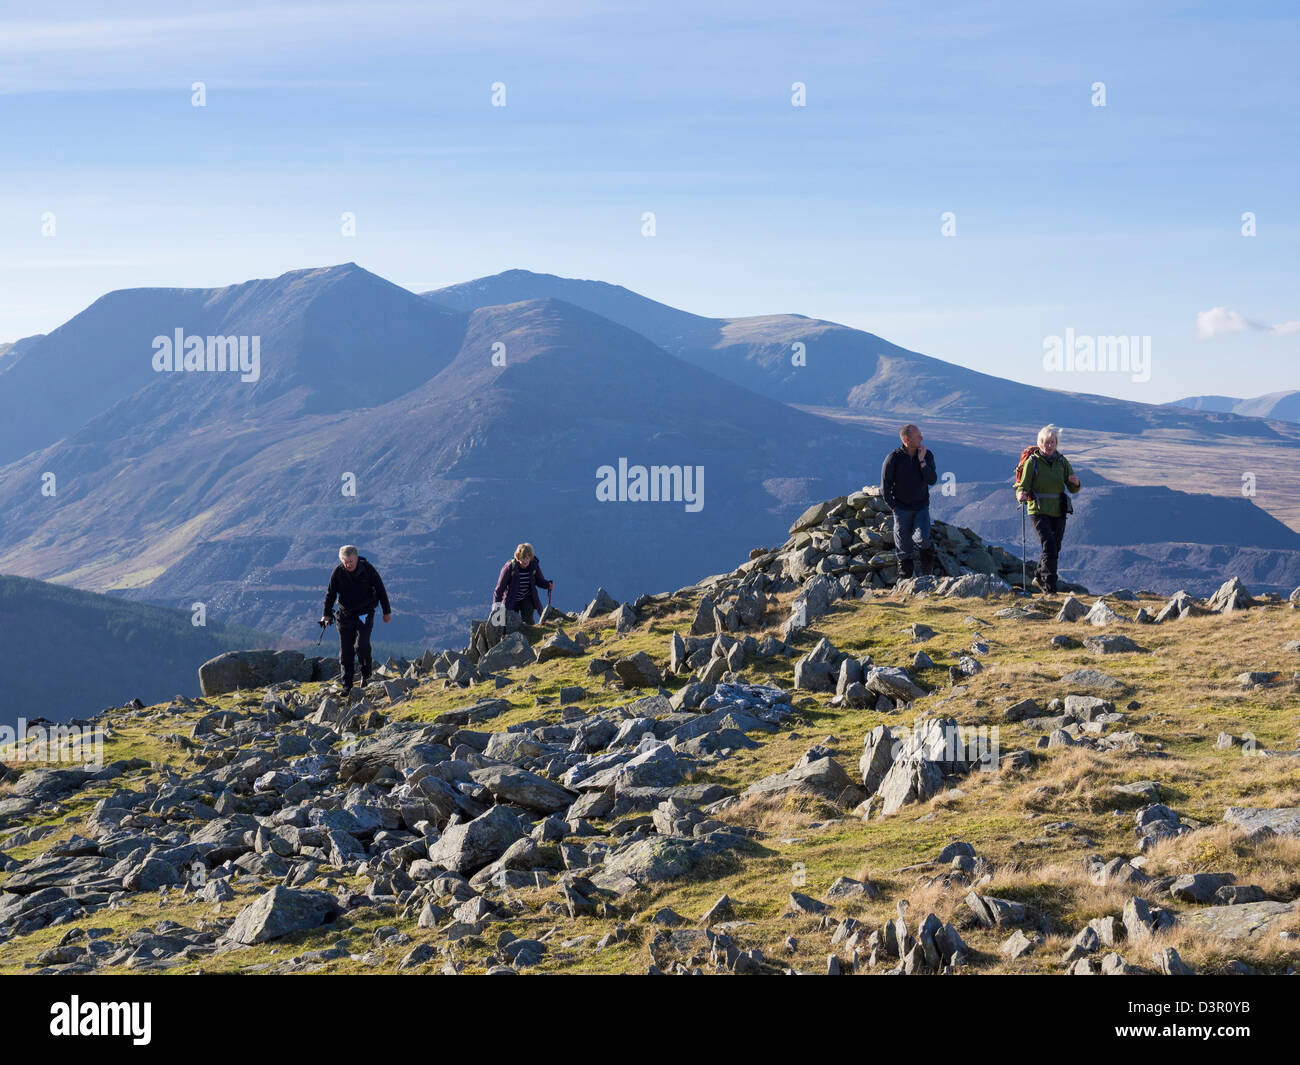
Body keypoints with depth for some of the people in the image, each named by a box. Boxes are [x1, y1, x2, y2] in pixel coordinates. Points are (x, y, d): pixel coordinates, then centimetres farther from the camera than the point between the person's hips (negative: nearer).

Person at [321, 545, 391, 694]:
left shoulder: (368, 569, -9)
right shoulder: (338, 572, -5)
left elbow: (380, 590, 1)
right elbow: (330, 593, 5)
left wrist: (387, 612, 5)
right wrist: (327, 614, -2)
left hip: (365, 613, -2)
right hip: (345, 614, 3)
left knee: (361, 645, -20)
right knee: (345, 651, 1)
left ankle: (366, 674, 5)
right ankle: (347, 686, 8)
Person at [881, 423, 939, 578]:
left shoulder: (927, 455, -5)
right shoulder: (893, 458, -14)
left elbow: (932, 480, -13)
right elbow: (885, 485, -5)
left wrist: (922, 461, -22)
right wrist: (893, 506, -5)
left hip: (921, 507, 1)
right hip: (901, 508, -1)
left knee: (921, 538, -17)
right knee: (904, 549, 6)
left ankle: (928, 550, 19)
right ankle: (905, 576, 25)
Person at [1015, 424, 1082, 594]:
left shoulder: (1062, 461, 6)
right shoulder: (1032, 461, -6)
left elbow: (1073, 489, 6)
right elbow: (1022, 486, -6)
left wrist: (1075, 483, -17)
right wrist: (1021, 494, -29)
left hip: (1058, 512, 5)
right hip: (1039, 511, -5)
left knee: (1055, 550, 12)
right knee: (1050, 548, -18)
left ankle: (1038, 579, 35)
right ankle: (1050, 588, -12)